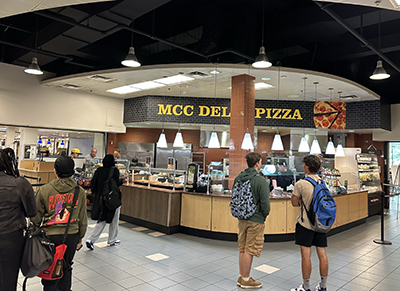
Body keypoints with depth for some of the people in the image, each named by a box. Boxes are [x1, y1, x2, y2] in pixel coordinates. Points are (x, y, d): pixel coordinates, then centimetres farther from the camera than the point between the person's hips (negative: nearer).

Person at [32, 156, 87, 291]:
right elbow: (83, 219, 2)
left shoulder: (44, 190, -10)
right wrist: (80, 238, 15)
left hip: (50, 235, -1)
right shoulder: (80, 191, -5)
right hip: (72, 236, 2)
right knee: (66, 269, 20)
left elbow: (36, 217, -1)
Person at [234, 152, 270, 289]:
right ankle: (245, 280, 17)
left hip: (241, 218, 7)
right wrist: (264, 215, 0)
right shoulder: (260, 180, -17)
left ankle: (241, 277, 29)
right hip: (255, 220, -7)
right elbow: (265, 202, -17)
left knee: (242, 249, 17)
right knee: (249, 250, 5)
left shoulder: (238, 178, 3)